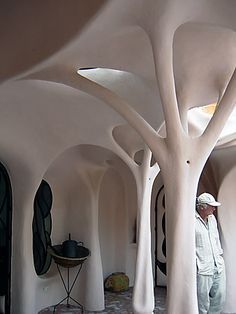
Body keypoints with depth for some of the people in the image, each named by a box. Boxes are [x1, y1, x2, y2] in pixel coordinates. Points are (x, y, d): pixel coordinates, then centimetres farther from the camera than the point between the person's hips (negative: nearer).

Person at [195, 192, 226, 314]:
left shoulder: (212, 218, 12)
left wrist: (220, 253, 17)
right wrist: (195, 263, -13)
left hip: (219, 267, 7)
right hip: (202, 269, -7)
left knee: (219, 297, 14)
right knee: (203, 301, 0)